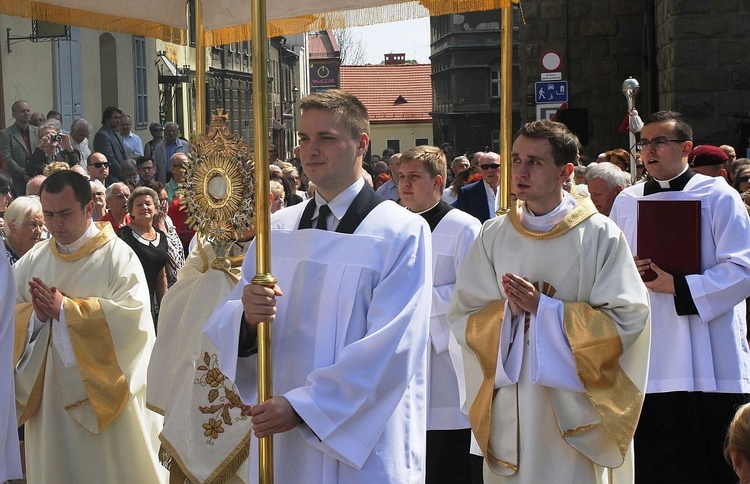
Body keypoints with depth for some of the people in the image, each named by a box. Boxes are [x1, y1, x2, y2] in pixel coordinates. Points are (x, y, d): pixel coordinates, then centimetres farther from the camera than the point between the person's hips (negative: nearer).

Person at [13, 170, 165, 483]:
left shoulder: (117, 255, -7)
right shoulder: (32, 260, 8)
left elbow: (132, 313, -20)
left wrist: (65, 309, -20)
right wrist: (36, 315, -17)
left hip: (105, 391, -4)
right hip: (48, 395, 4)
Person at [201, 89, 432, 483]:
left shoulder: (402, 233, -8)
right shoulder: (277, 228, 7)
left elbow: (390, 350, -16)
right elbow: (222, 327, 3)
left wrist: (303, 406, -20)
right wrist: (246, 315, -19)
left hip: (362, 447, -4)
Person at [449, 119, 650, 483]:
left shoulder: (599, 235, -4)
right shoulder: (494, 235, 6)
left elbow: (627, 319, -10)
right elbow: (462, 317, 5)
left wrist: (544, 309, -16)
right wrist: (507, 311, -15)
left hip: (575, 411, -3)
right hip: (508, 408, 3)